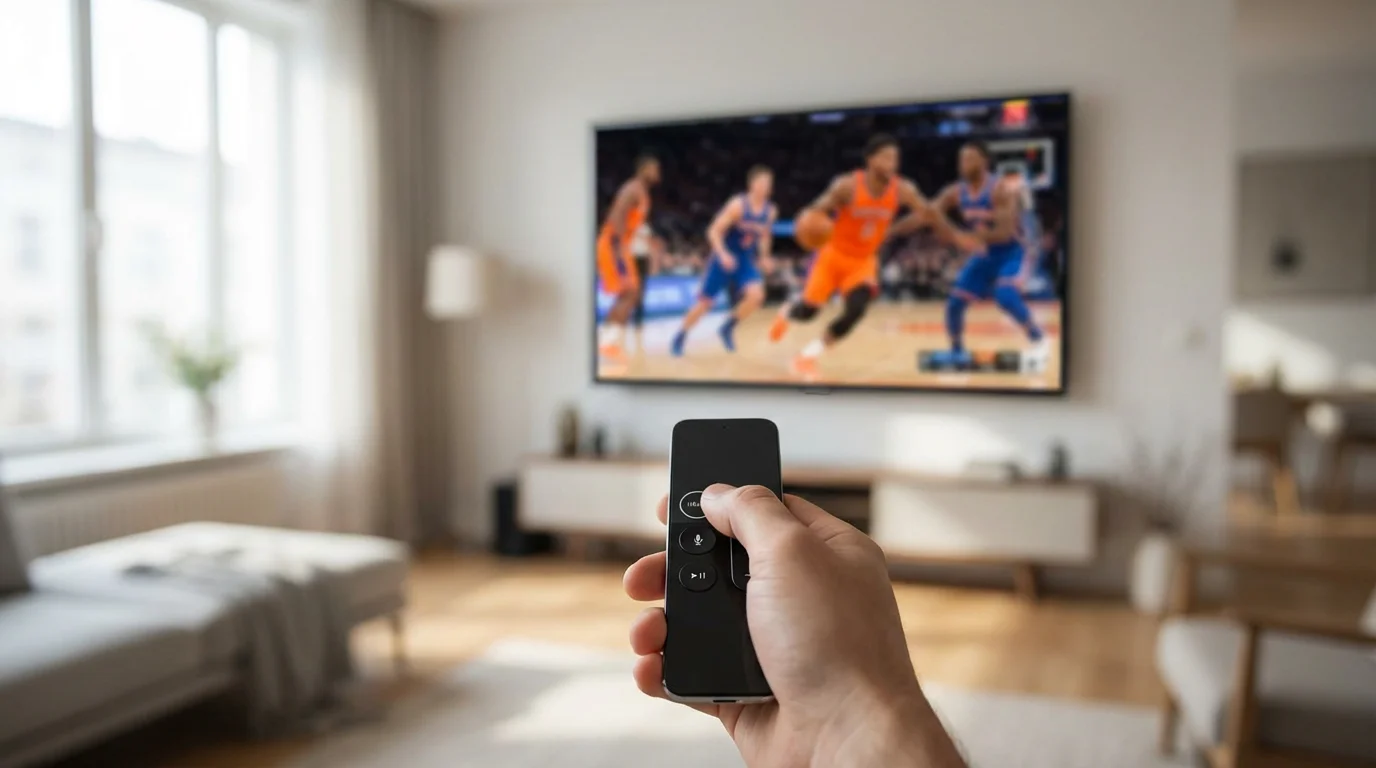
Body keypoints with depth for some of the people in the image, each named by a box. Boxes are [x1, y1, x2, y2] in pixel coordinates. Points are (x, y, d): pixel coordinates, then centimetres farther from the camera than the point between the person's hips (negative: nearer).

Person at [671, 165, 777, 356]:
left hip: (745, 260, 5)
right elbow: (714, 232, -20)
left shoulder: (770, 211, -1)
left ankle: (728, 328, 3)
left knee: (756, 295, -20)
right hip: (725, 258, -5)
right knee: (705, 303, 0)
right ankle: (680, 337, 21)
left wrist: (764, 257, 5)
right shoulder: (737, 205, -20)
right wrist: (723, 254, -32)